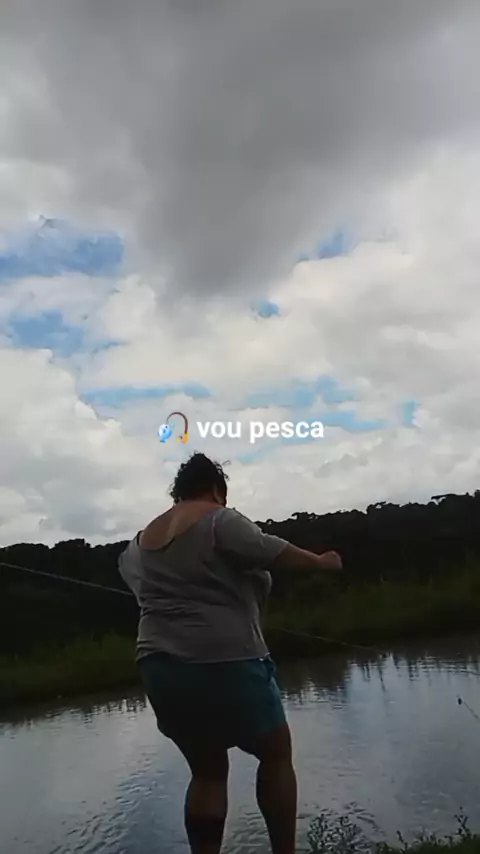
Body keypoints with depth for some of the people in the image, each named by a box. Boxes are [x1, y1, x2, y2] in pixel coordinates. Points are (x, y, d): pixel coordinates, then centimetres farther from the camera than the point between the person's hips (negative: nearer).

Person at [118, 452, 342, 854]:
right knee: (276, 753, 14)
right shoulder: (219, 519, -7)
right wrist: (319, 561, -6)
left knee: (208, 771, 18)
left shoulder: (139, 542, 16)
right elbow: (267, 551, -19)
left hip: (162, 669, 7)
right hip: (224, 662, -6)